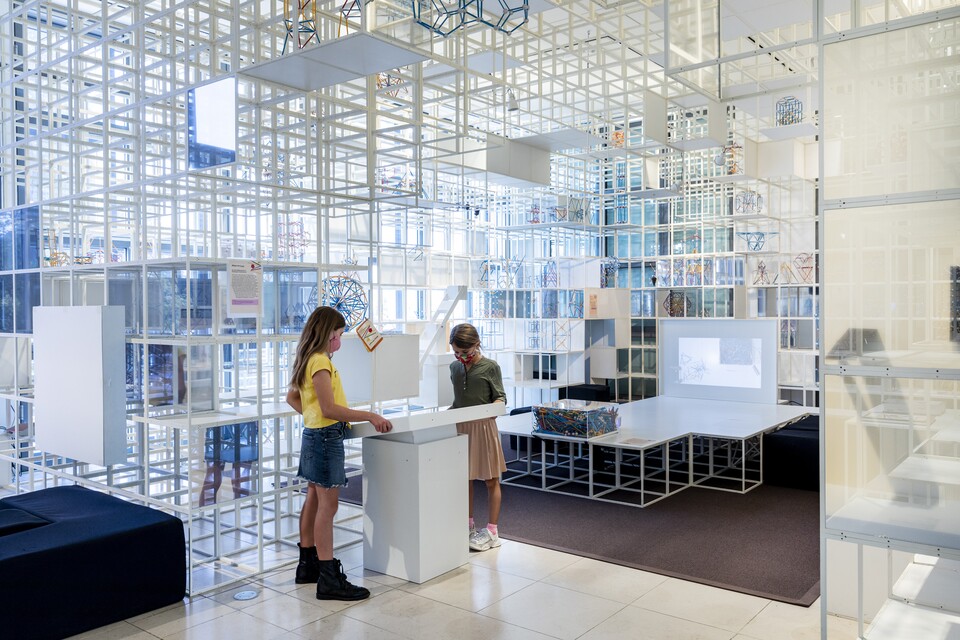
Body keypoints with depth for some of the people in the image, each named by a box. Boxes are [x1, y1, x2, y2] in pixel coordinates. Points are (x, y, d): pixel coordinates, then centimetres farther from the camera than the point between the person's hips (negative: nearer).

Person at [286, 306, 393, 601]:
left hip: (314, 434, 10)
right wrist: (371, 416, -24)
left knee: (314, 500, 16)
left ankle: (308, 565, 26)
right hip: (326, 437, -10)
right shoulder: (321, 361, -17)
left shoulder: (308, 360, 13)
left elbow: (292, 397, 23)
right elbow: (329, 409, -24)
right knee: (328, 505, -8)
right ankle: (329, 579, -4)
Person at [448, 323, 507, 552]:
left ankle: (492, 530, 11)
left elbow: (500, 397, -4)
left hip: (483, 427, -5)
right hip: (460, 427, 5)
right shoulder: (455, 367, 8)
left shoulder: (490, 367, -6)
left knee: (491, 480, 3)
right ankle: (469, 525, 25)